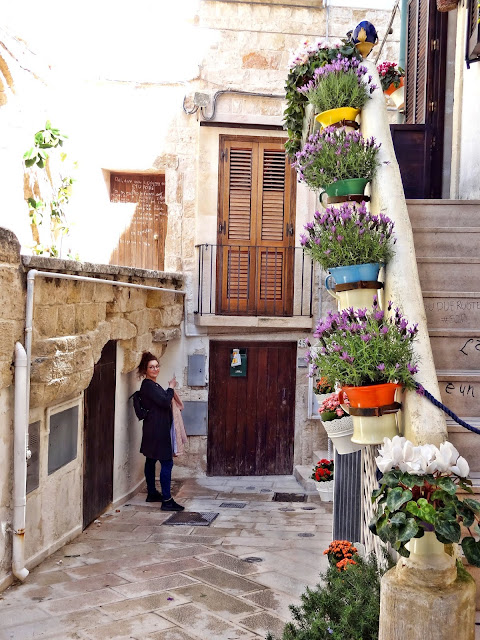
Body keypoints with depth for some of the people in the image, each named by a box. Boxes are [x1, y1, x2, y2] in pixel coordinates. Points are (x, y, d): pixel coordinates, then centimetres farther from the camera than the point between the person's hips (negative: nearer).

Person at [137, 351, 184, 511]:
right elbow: (164, 402, -22)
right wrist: (171, 388, -8)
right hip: (157, 430, -11)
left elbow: (162, 402, 20)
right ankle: (167, 500, -10)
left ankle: (152, 493, 29)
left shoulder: (152, 384, 15)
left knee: (151, 460, 18)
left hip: (154, 429, 11)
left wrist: (170, 390, 7)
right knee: (167, 463, -11)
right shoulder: (148, 385, -16)